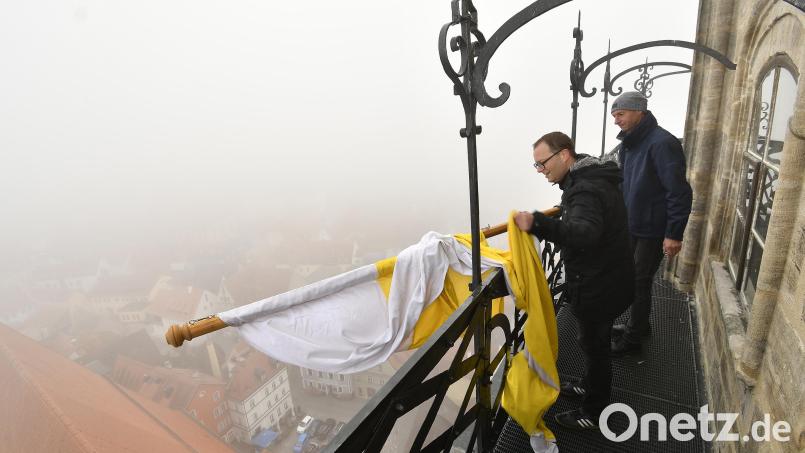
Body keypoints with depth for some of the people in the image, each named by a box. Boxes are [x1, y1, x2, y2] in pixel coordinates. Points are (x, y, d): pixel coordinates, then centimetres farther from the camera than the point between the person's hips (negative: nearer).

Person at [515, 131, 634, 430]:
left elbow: (584, 234, -48)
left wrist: (538, 225, -57)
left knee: (595, 345, 8)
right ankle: (590, 386, 48)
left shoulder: (586, 190, -28)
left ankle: (593, 414, 29)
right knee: (593, 341, 26)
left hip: (599, 288, -10)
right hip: (606, 280, 10)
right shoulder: (594, 178, 5)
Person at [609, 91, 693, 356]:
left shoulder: (662, 143, -20)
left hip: (654, 230, -8)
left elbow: (680, 193, -22)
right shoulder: (630, 143, 8)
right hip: (632, 225, 8)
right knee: (633, 277, 18)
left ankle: (632, 339, 18)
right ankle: (639, 326, 37)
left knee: (639, 282, 2)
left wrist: (674, 234, -22)